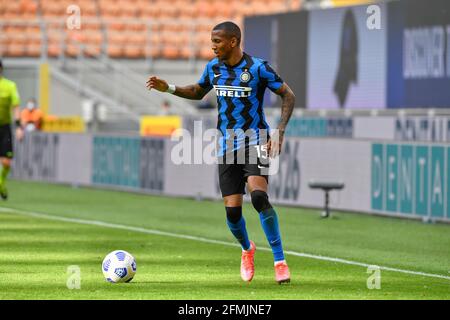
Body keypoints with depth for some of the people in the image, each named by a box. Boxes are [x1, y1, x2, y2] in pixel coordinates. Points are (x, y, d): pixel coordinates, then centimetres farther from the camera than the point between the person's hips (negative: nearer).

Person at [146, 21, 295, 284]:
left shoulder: (258, 68, -12)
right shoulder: (214, 67, 5)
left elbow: (288, 96, -6)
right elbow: (198, 92, 24)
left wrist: (280, 134, -14)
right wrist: (169, 88, 9)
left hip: (255, 142, -5)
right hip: (227, 147, 5)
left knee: (259, 196, -26)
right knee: (232, 210, -2)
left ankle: (280, 261, -19)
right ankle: (247, 250, 30)